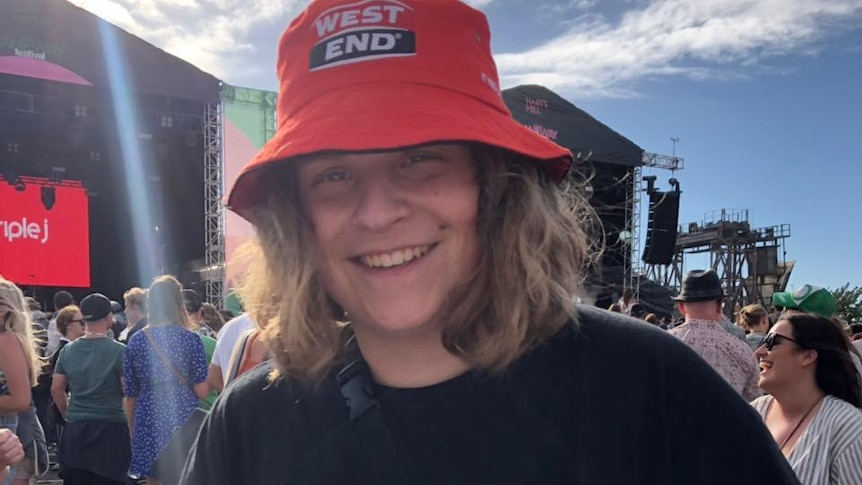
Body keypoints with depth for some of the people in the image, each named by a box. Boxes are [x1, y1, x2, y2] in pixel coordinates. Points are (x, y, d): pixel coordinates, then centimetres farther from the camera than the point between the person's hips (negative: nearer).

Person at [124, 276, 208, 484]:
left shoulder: (136, 341, 3)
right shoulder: (190, 339, -6)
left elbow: (130, 395, 7)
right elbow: (202, 391, -8)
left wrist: (132, 432, 18)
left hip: (149, 425, 3)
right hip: (184, 424, -3)